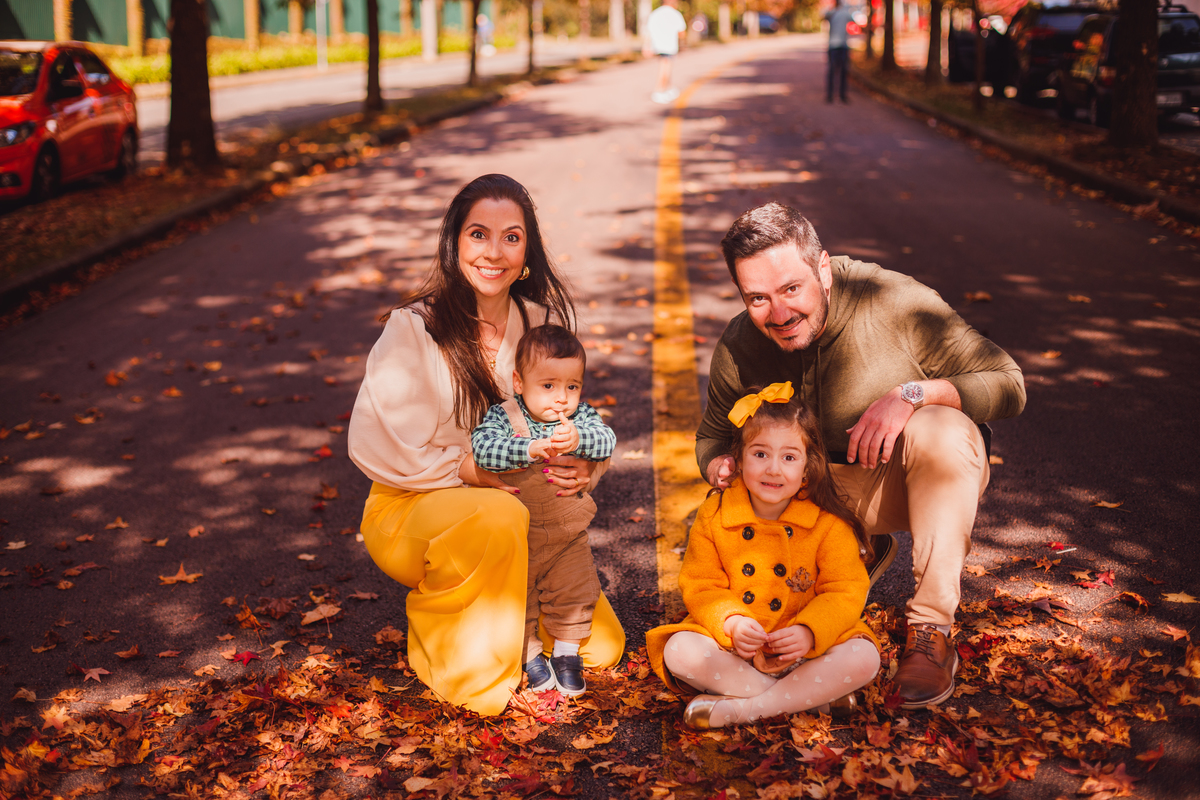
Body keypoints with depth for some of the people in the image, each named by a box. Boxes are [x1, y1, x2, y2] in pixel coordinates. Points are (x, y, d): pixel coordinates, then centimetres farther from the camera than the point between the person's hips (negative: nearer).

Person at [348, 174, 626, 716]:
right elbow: (374, 447, -17)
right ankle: (433, 636, -10)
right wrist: (477, 470, -22)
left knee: (600, 648, -7)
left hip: (520, 515, 5)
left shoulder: (544, 322, 0)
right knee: (497, 516, -39)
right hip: (410, 510, -4)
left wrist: (582, 466, -17)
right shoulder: (413, 331, -14)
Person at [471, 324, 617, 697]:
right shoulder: (503, 416, -16)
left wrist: (577, 439, -42)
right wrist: (530, 448, -45)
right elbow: (481, 446, -33)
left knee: (574, 596, 8)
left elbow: (607, 440, -22)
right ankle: (530, 654, 30)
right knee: (517, 598, 9)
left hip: (568, 536, 2)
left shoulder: (581, 417, -7)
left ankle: (567, 653, 29)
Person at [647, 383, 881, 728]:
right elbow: (701, 587, -3)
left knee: (863, 658, -28)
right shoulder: (714, 515, -4)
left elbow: (845, 592, -9)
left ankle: (741, 709, -27)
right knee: (679, 651, -27)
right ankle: (812, 696, -23)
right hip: (733, 646, 1)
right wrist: (730, 623, -25)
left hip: (807, 648, 0)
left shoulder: (829, 523, -7)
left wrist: (808, 632, -28)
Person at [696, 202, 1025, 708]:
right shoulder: (738, 349, -13)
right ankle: (865, 552, 17)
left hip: (938, 474, -3)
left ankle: (931, 633, -27)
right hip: (827, 485, 4)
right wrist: (720, 466, -20)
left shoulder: (893, 303, -26)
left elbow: (1007, 386, -21)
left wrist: (911, 394, -37)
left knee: (937, 429, -37)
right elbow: (714, 435, 5)